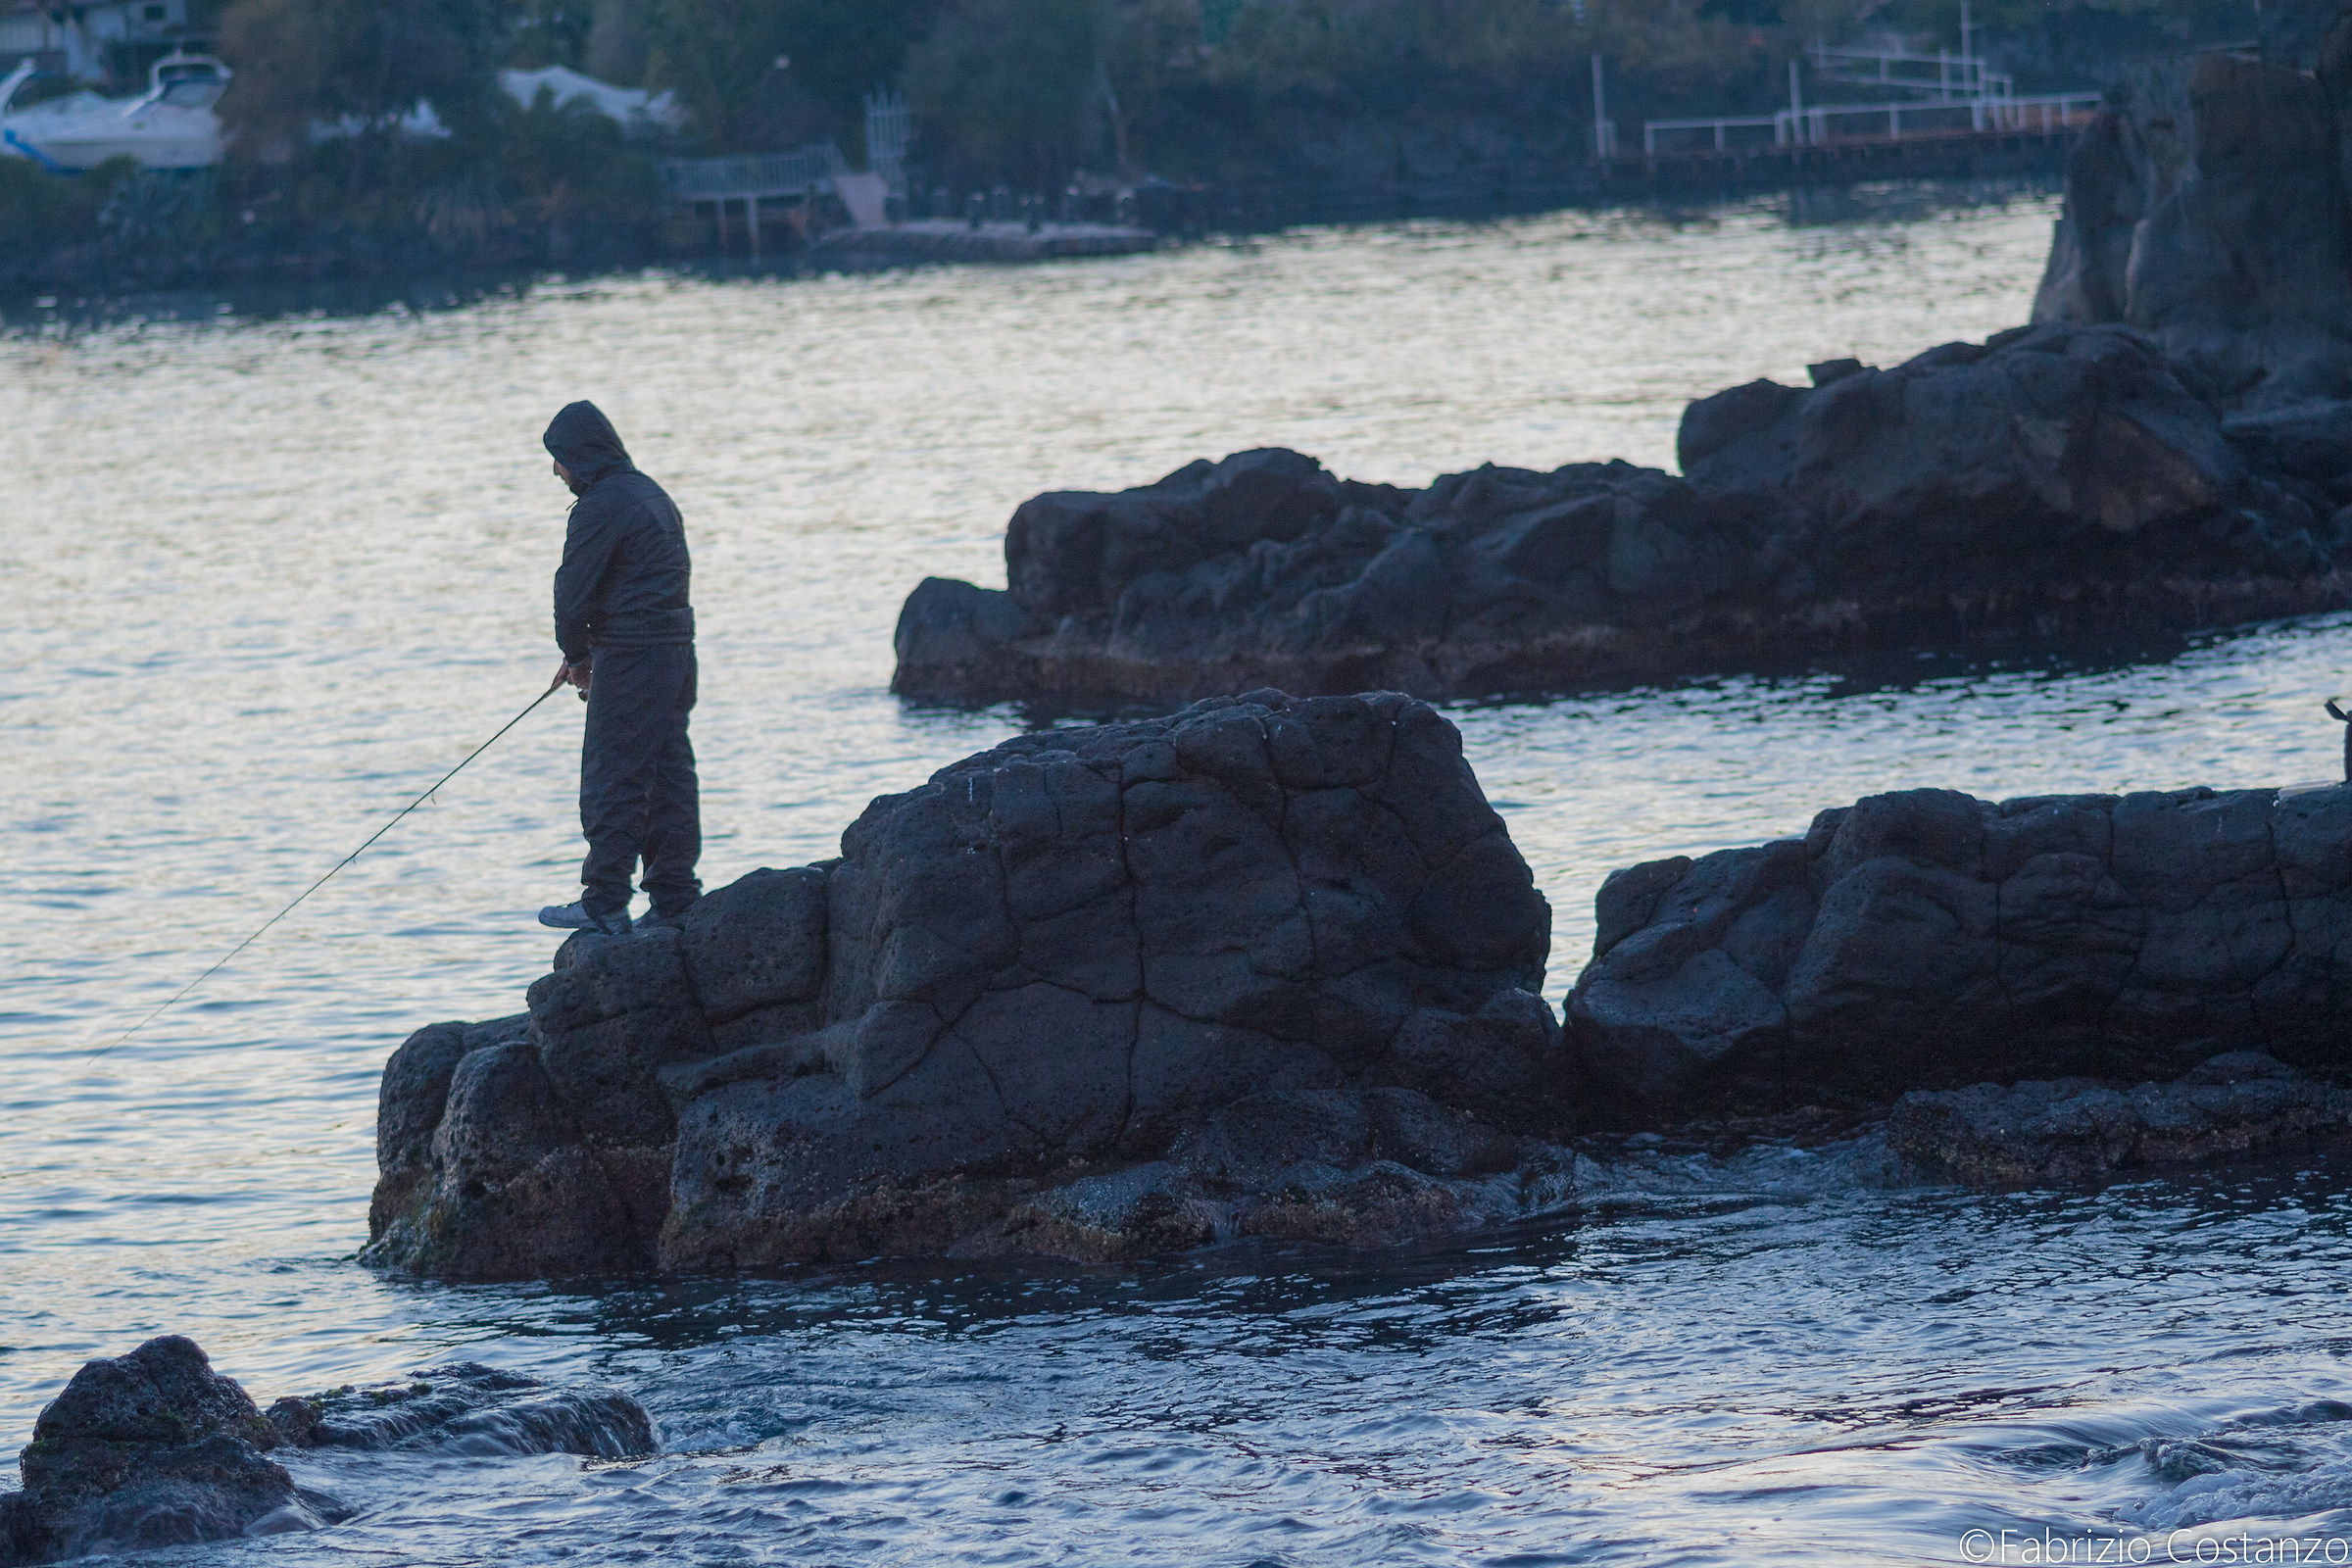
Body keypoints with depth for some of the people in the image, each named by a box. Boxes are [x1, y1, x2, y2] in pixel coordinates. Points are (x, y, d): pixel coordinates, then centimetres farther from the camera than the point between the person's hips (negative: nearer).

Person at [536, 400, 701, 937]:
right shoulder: (652, 496, 18)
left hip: (630, 659, -9)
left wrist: (576, 655, 6)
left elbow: (575, 591, -11)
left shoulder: (600, 507, -13)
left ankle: (605, 904, -4)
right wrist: (586, 655, 19)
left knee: (612, 779, -4)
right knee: (669, 776, 10)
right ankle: (675, 898, 11)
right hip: (676, 650, 9)